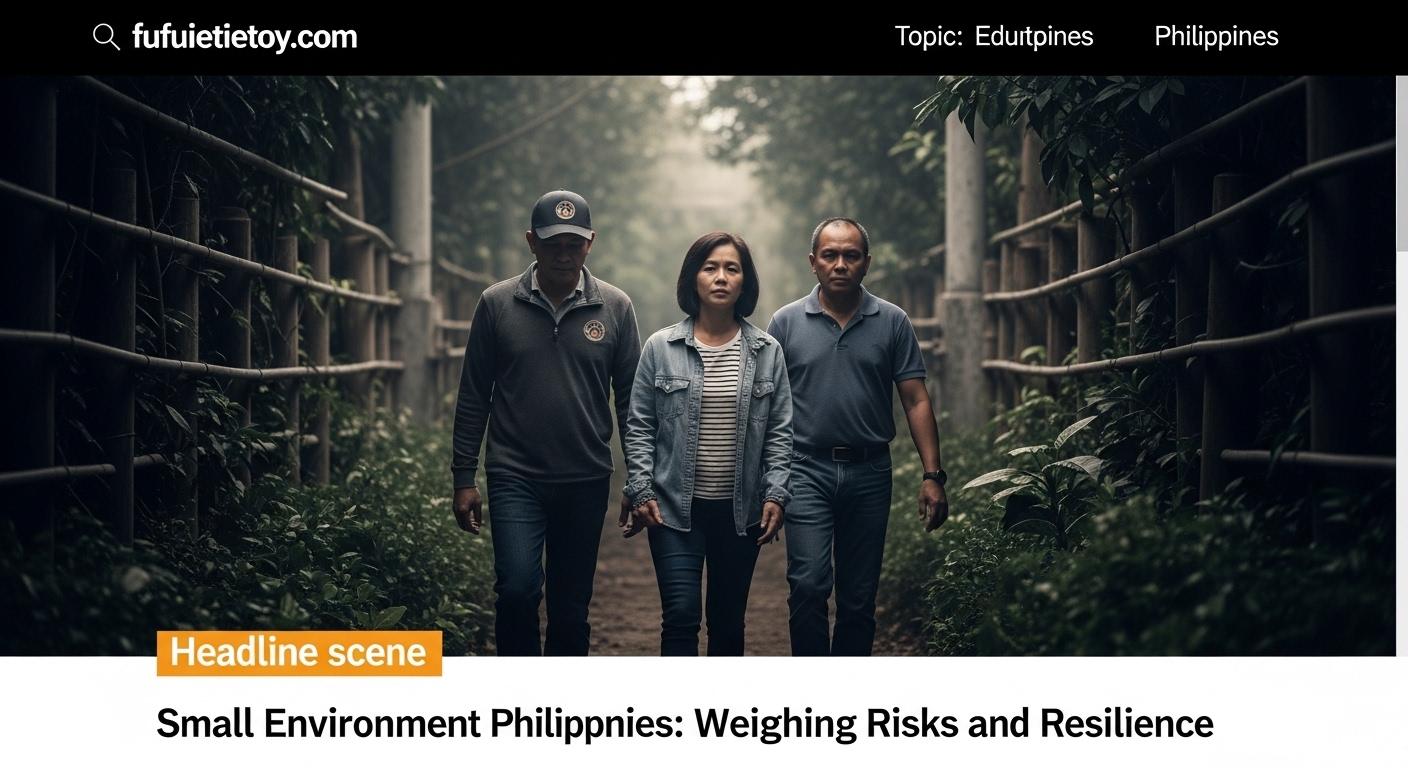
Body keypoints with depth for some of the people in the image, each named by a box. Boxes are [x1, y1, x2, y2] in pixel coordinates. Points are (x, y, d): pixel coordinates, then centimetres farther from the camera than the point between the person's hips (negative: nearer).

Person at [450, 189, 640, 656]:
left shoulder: (615, 307, 2)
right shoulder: (497, 304, 1)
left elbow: (630, 398, 6)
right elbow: (473, 397, 5)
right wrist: (464, 478, 3)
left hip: (586, 482, 1)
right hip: (515, 477, -1)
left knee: (571, 608, 9)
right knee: (517, 589, -16)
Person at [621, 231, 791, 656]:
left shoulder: (767, 351, 4)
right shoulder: (660, 347, 0)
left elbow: (780, 432, 5)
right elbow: (639, 427, 2)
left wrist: (775, 495, -3)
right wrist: (641, 492, -5)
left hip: (740, 510, 2)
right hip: (675, 508, -2)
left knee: (729, 621, 10)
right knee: (681, 615, -11)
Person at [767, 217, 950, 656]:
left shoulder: (892, 323, 4)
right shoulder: (787, 323, 3)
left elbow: (916, 401, 3)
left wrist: (932, 475, -5)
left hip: (869, 473, 1)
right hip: (807, 471, -1)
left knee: (859, 598, 7)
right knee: (808, 585, -14)